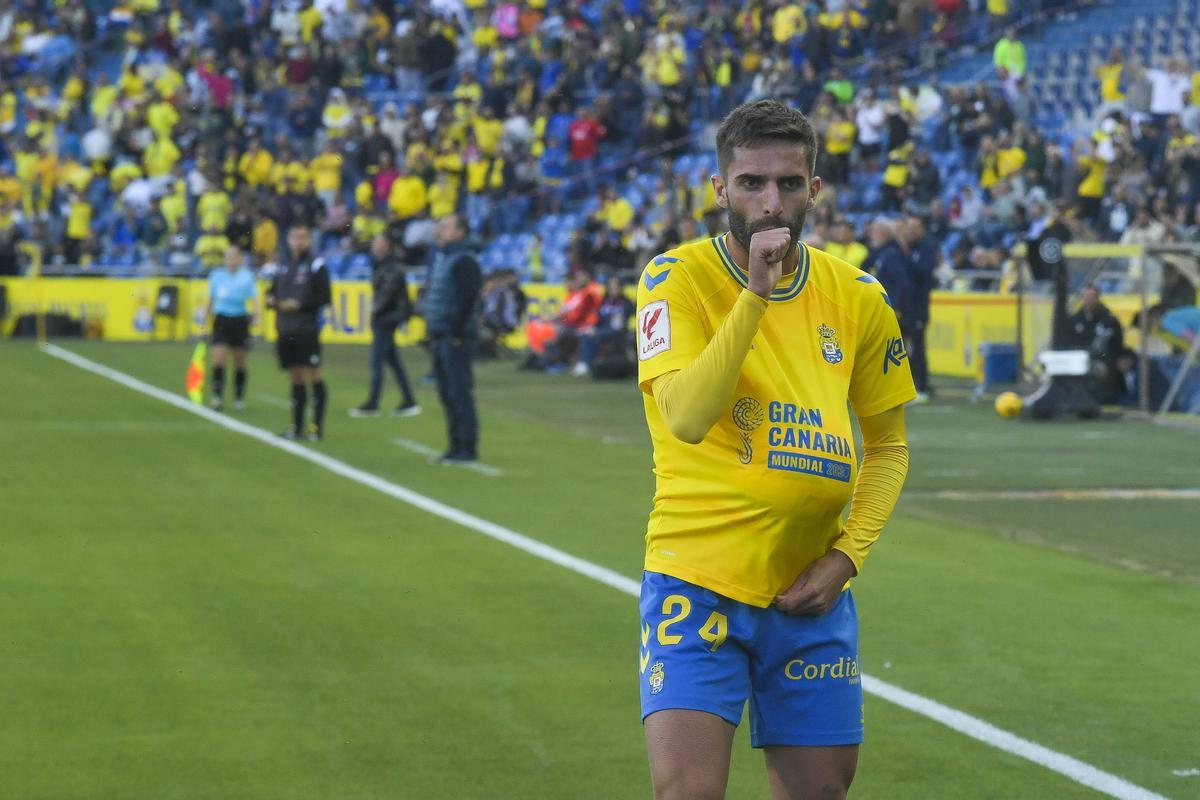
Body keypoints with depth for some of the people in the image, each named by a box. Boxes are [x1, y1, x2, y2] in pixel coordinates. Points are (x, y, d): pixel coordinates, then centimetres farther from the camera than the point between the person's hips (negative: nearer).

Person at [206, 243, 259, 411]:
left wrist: (256, 315, -27)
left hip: (239, 320, -1)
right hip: (221, 320, 1)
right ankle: (217, 396, -13)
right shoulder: (216, 276, 3)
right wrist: (207, 322, 14)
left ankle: (239, 398, 17)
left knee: (240, 363, 6)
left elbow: (253, 298, -9)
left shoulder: (247, 276, -3)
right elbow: (211, 301, 12)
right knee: (218, 360, -13)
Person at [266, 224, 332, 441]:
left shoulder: (316, 266, -3)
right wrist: (271, 300, 0)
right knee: (295, 379, 10)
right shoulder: (283, 266, 15)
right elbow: (273, 291, 23)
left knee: (313, 375, -6)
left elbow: (325, 298, -7)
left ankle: (317, 427, -3)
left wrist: (300, 305, -15)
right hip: (285, 331, 6)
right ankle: (296, 426, 14)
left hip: (307, 331, -6)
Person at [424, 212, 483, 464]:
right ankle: (457, 446, 16)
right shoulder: (441, 257, 18)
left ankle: (467, 448, -5)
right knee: (447, 394, 11)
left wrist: (458, 334, -21)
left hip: (455, 338, -10)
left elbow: (468, 299, -20)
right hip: (439, 337, 10)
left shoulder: (464, 260, -12)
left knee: (460, 393, -8)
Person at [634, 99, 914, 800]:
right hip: (697, 581, -4)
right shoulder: (678, 278, -6)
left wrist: (847, 555, 0)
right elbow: (686, 418, -21)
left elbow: (888, 445, 15)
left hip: (811, 596, 4)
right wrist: (755, 295, -23)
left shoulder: (857, 296, 6)